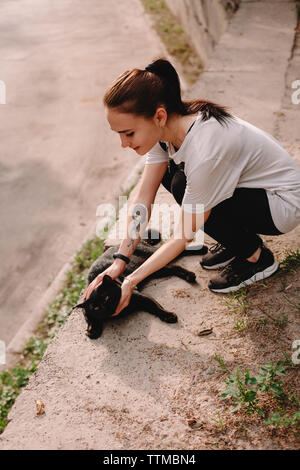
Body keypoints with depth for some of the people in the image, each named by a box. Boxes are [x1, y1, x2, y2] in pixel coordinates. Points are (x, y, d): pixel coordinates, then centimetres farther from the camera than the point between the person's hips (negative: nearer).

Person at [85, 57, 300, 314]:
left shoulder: (203, 152, -37)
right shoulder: (165, 126, -12)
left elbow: (185, 235, -26)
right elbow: (143, 199, -10)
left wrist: (132, 281, -22)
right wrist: (120, 261, -14)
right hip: (247, 184, 8)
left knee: (183, 188, -26)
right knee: (167, 171, -2)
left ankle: (256, 256, -3)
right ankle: (236, 238, 9)